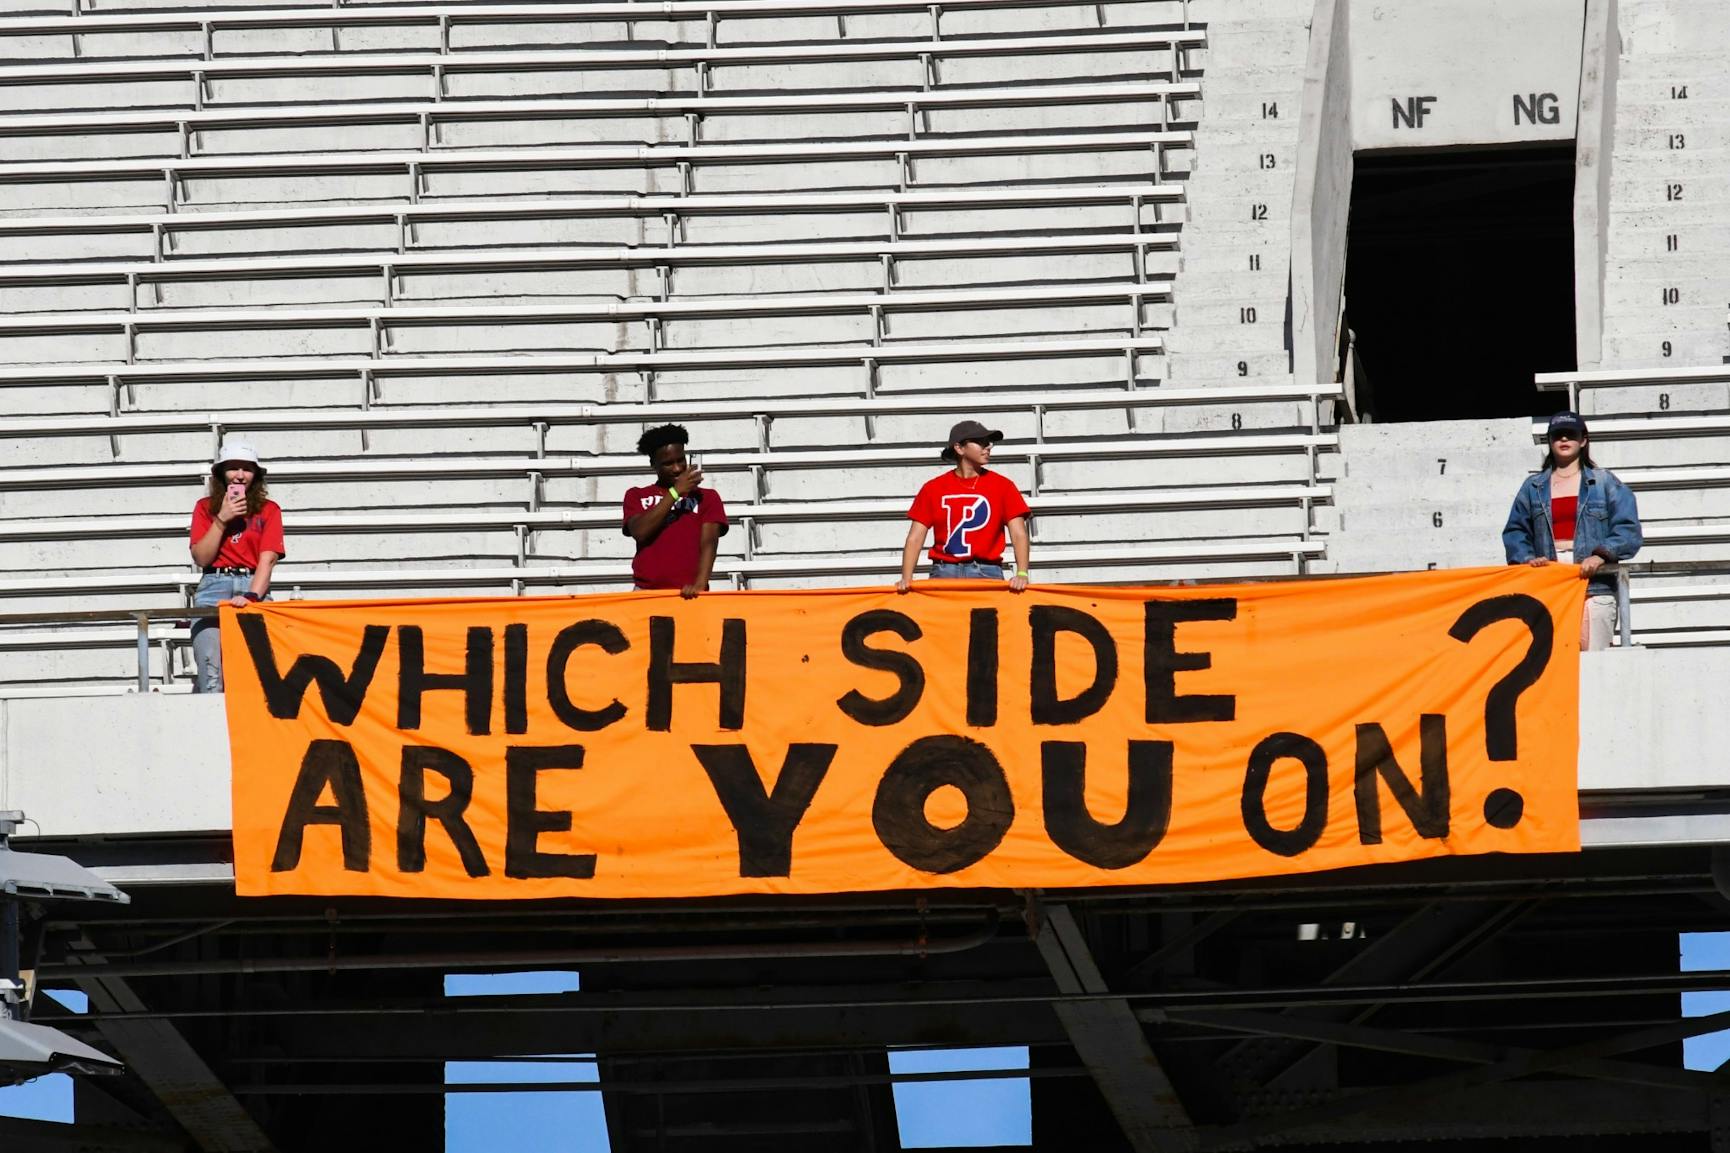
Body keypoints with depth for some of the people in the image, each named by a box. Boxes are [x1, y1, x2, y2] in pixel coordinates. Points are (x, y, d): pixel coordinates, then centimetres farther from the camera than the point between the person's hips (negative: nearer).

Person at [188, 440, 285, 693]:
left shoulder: (268, 510, 10)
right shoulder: (206, 508, 14)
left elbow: (268, 559, -1)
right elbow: (201, 558, 5)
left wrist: (251, 597, -16)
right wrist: (222, 519, -3)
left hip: (254, 586, -1)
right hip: (214, 587, 1)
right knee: (211, 675, -15)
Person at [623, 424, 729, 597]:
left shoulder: (706, 497, 12)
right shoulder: (637, 497, 16)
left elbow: (708, 544, -1)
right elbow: (639, 532, -3)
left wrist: (700, 583, -19)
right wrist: (675, 492, -3)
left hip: (688, 594, -1)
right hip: (646, 591, 1)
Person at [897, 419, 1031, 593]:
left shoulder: (1002, 486, 7)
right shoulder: (933, 488, 8)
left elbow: (1018, 534, 0)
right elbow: (915, 538, 5)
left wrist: (1022, 574, -16)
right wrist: (906, 579, -8)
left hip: (987, 573, 0)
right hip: (945, 574, 0)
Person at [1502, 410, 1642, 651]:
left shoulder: (1604, 482, 11)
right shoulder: (1533, 487, 19)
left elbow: (1627, 530, 2)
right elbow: (1515, 532, 14)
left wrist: (1601, 555, -14)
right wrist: (1528, 559, -6)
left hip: (1594, 583, -2)